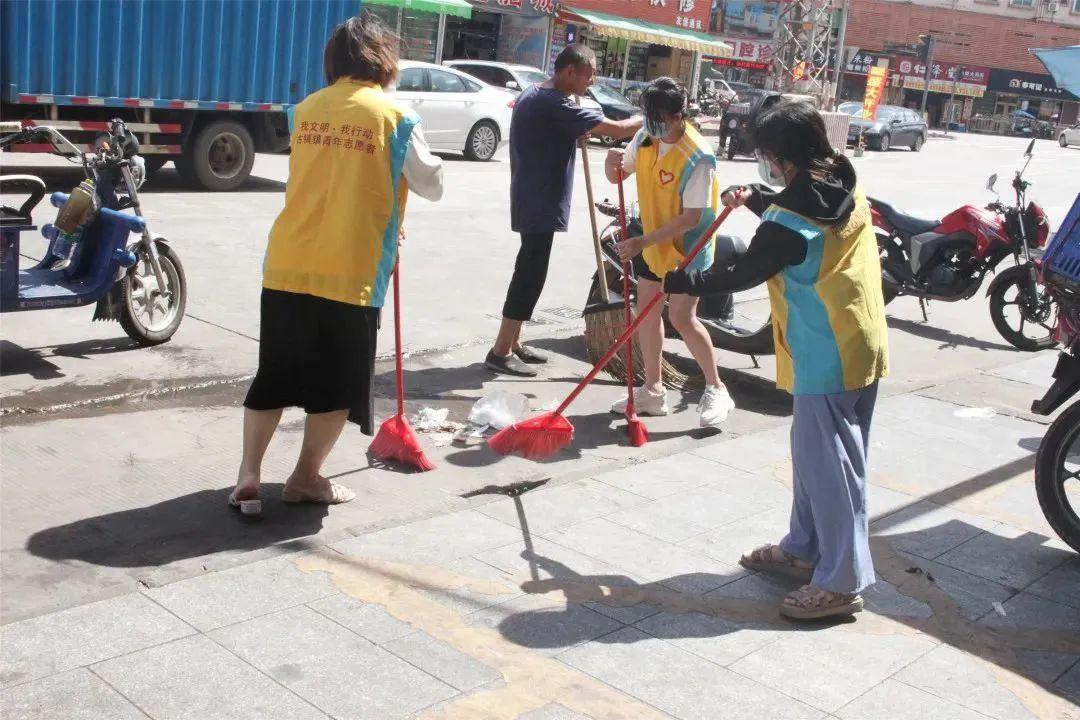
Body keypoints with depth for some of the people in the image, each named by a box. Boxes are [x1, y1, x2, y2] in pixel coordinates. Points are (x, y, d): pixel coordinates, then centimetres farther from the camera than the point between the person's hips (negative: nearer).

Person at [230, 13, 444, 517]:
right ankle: (306, 478, 21)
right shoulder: (394, 117, -6)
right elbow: (432, 186, 5)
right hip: (350, 274, -4)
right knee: (339, 384, 12)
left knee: (273, 376, 15)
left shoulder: (306, 110, 8)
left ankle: (248, 477, 14)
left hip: (286, 267, 4)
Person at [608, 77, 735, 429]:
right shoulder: (645, 138, -5)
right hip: (652, 241, 8)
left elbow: (692, 217, -28)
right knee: (647, 310, 10)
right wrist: (612, 163, -17)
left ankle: (715, 390, 9)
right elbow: (618, 176, 8)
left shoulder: (697, 157, -26)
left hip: (687, 247, -7)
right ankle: (653, 391, 22)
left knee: (682, 317, -10)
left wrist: (643, 241, -31)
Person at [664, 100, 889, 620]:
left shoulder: (789, 222, -20)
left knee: (828, 463, -3)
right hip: (860, 345, 10)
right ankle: (805, 548, 32)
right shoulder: (848, 192, 6)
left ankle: (841, 581, 4)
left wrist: (680, 283, 4)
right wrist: (757, 200, 22)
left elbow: (743, 273, -8)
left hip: (827, 357, -10)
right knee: (814, 451, 19)